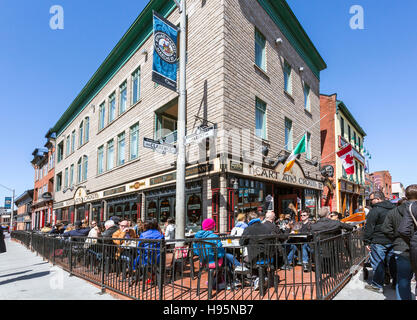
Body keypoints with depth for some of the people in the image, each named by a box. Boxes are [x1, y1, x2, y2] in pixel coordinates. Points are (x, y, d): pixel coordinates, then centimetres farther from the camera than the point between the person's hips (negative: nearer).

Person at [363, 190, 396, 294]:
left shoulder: (375, 210, -16)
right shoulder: (394, 208, 9)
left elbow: (369, 227, -15)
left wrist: (367, 242, -8)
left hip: (379, 242, -8)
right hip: (393, 241, 8)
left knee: (378, 264, 1)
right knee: (392, 262, 17)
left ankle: (377, 286, 8)